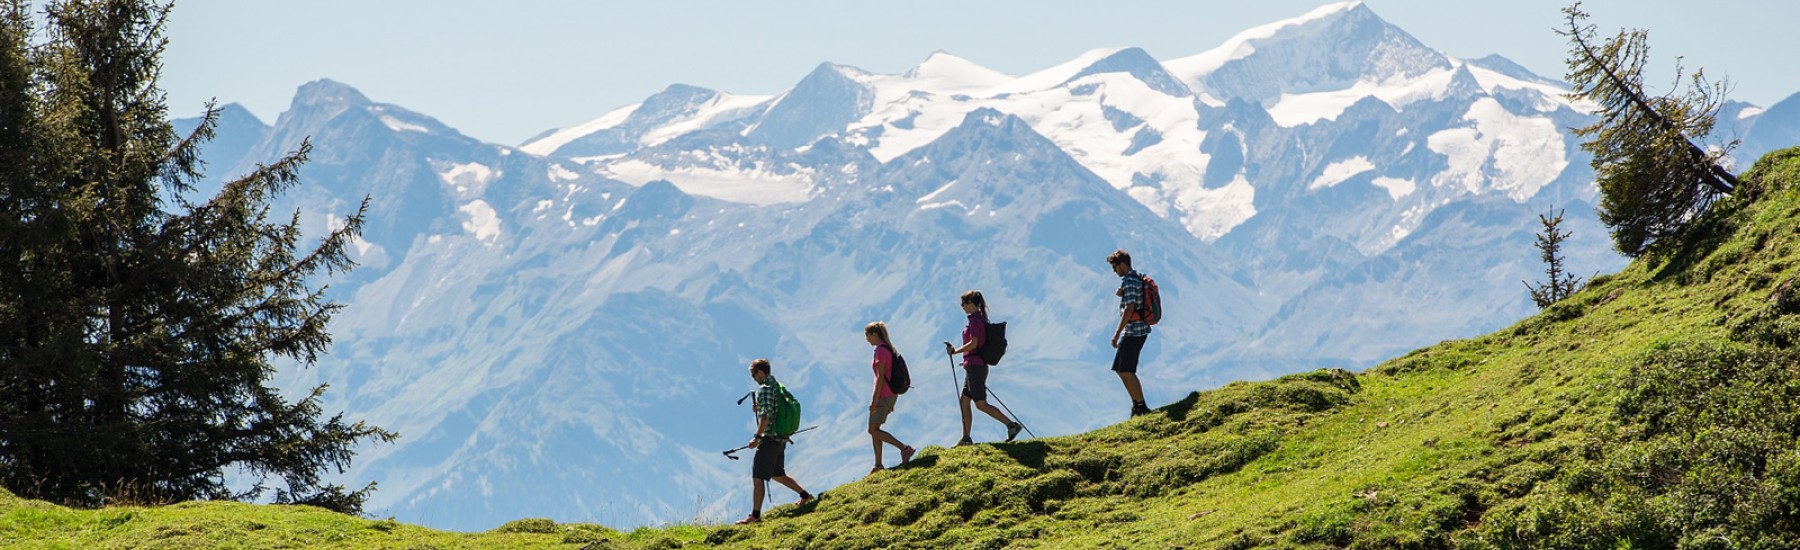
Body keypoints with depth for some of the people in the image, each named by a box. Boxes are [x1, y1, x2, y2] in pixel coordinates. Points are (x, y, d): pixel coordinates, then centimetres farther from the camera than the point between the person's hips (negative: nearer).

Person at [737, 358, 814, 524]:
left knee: (757, 477, -9)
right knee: (777, 474, 24)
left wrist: (757, 437, -18)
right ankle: (805, 495, 28)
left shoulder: (765, 389, -14)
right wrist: (759, 408, 15)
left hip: (769, 437, -10)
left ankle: (755, 515, -12)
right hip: (781, 439, 10)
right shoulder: (779, 387, 15)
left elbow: (766, 416, -21)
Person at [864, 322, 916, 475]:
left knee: (874, 430, -5)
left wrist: (874, 400, -21)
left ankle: (904, 448, -15)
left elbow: (880, 377, -20)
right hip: (891, 395, 10)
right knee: (874, 430, 13)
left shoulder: (880, 351, -14)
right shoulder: (889, 349, 14)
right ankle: (878, 464, 11)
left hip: (883, 395, -10)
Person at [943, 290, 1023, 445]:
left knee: (981, 404, -8)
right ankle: (966, 438, 14)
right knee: (964, 401, 13)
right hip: (975, 366, 10)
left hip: (975, 367, -10)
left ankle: (1012, 425, -11)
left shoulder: (974, 320, -14)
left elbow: (973, 343, -22)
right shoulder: (981, 319, 14)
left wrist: (955, 351, -12)